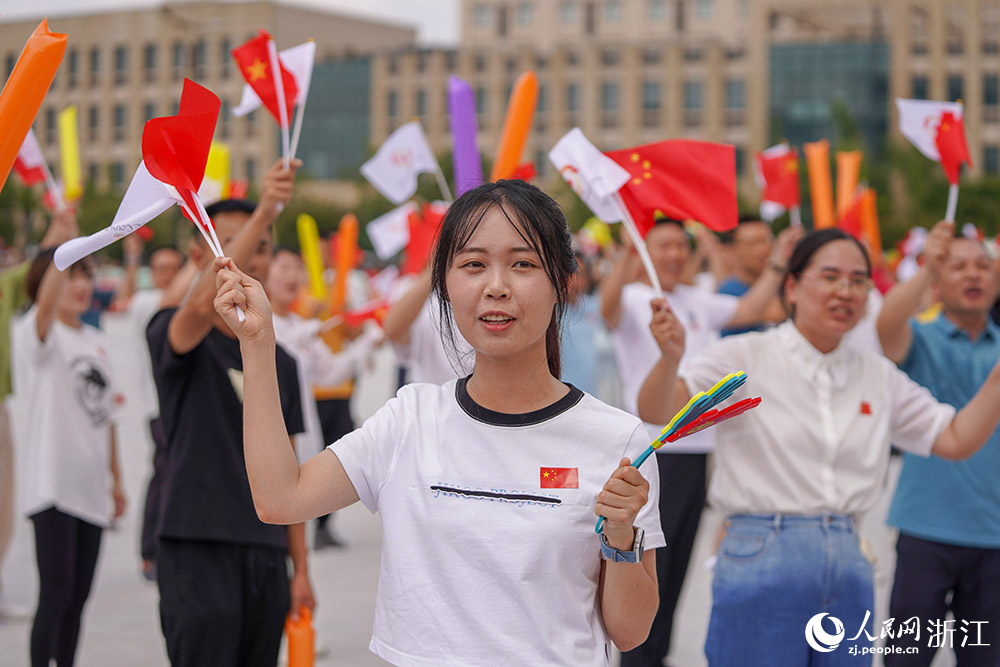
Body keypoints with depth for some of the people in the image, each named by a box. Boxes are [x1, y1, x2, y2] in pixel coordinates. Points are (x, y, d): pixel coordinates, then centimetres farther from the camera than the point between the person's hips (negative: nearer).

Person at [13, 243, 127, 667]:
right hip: (51, 486, -7)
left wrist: (116, 478, 18)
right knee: (56, 592, -11)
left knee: (78, 595, 10)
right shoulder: (35, 333, -6)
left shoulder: (96, 341, 15)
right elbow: (46, 305, -31)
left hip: (90, 487, 7)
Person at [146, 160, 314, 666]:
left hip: (266, 552, 6)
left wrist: (301, 568, 11)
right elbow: (204, 303, -27)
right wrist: (265, 210, -37)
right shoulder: (173, 335, -2)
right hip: (195, 547, -5)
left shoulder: (279, 361, 15)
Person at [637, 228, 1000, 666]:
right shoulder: (745, 359, -4)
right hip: (761, 562, -5)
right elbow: (656, 413, -16)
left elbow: (957, 440, 14)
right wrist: (670, 359, -37)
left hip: (848, 566, 5)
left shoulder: (880, 377, 12)